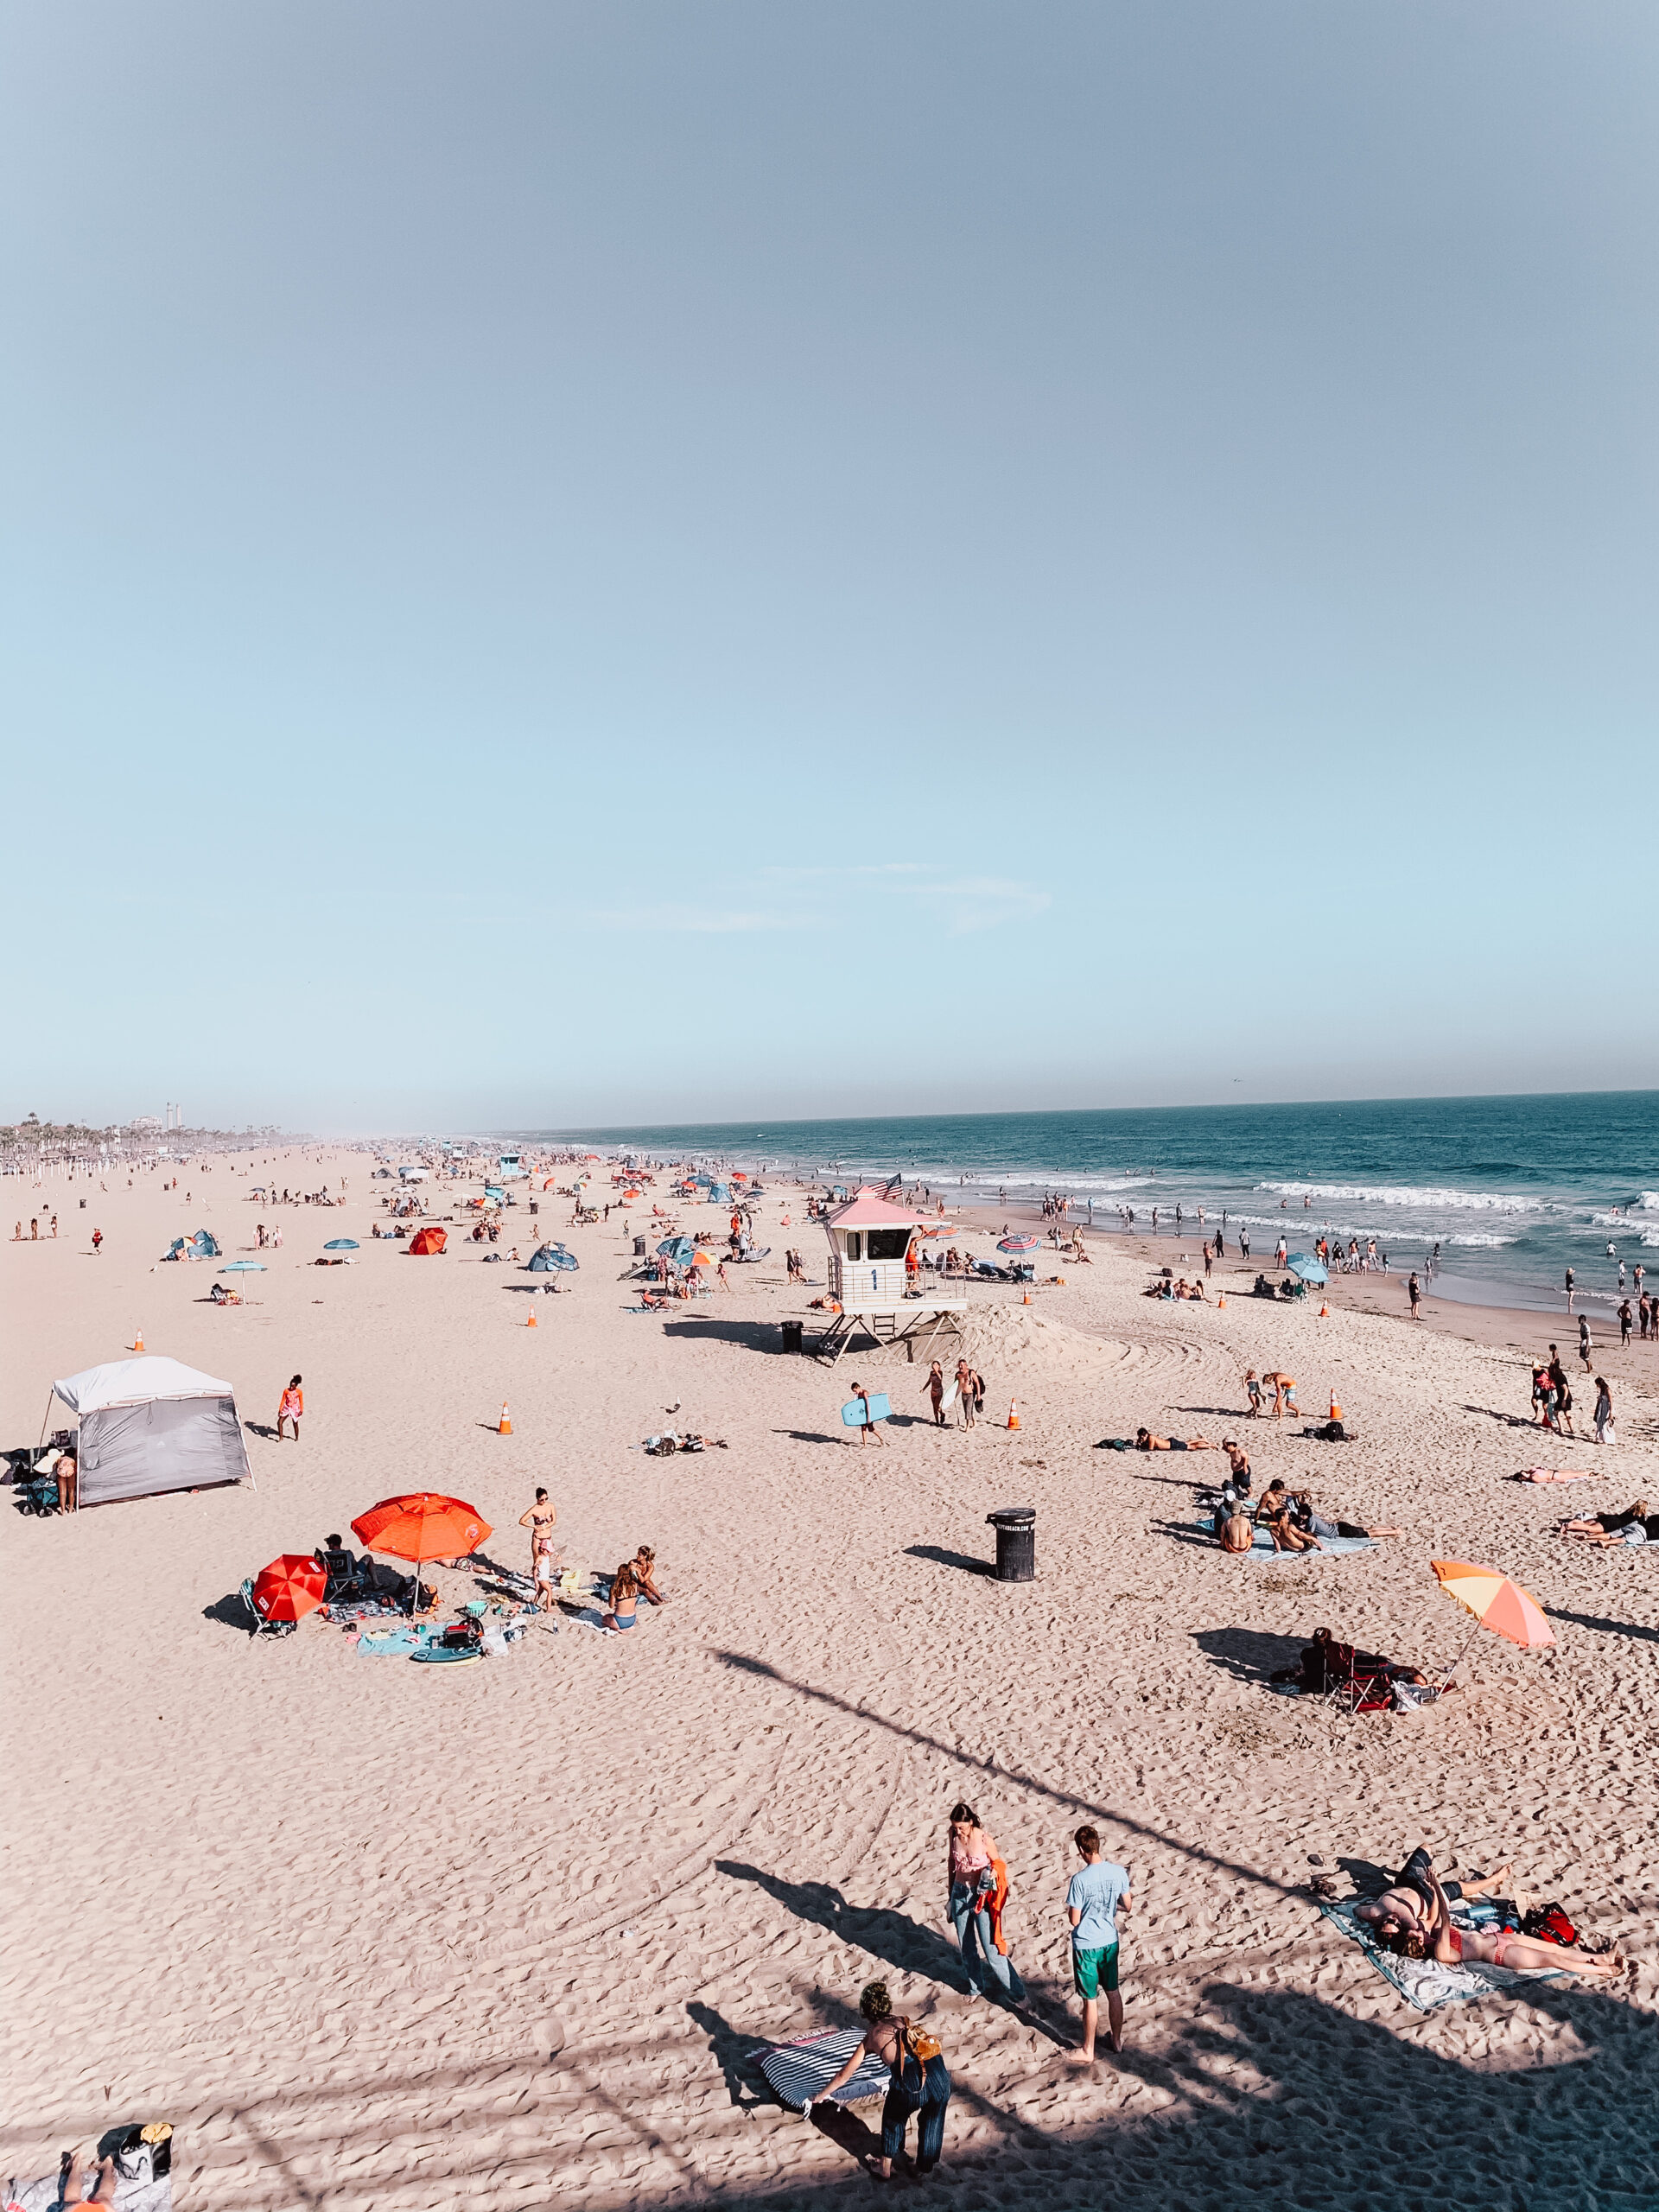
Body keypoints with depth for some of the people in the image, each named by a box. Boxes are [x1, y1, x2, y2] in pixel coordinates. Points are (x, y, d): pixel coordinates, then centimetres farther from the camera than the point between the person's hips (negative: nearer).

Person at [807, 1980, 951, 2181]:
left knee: (893, 2121, 29)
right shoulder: (906, 2021, 27)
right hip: (939, 2073, 3)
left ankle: (885, 2168, 43)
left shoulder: (871, 2036, 20)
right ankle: (925, 2169, 47)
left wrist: (820, 2095, 45)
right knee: (932, 2122, 31)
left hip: (910, 2081, -2)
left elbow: (844, 2075, 30)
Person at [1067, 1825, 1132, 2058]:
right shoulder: (1118, 1871, -11)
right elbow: (1128, 1906, 2)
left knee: (1090, 1999, 10)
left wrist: (1071, 1909, 4)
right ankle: (1117, 2039, 40)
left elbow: (1074, 1920, -17)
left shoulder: (1079, 1879, -24)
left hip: (1085, 1944, -4)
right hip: (1110, 1940, 4)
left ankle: (1088, 2052, 25)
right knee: (1113, 1992, 23)